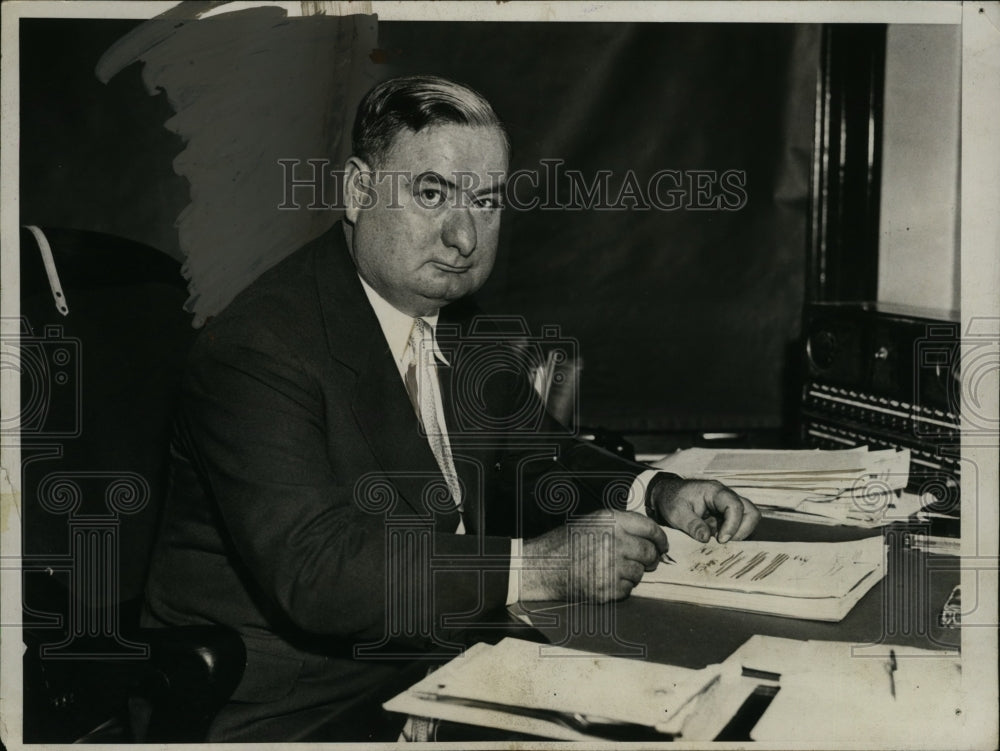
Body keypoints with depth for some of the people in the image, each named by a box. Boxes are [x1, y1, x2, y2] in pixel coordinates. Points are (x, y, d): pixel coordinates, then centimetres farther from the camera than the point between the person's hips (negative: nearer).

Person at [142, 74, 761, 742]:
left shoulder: (454, 320, 6)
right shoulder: (257, 348, -20)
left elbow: (533, 456, 16)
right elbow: (311, 572, -30)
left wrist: (658, 496, -3)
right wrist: (542, 564, -32)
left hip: (434, 671, 8)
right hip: (285, 715, -8)